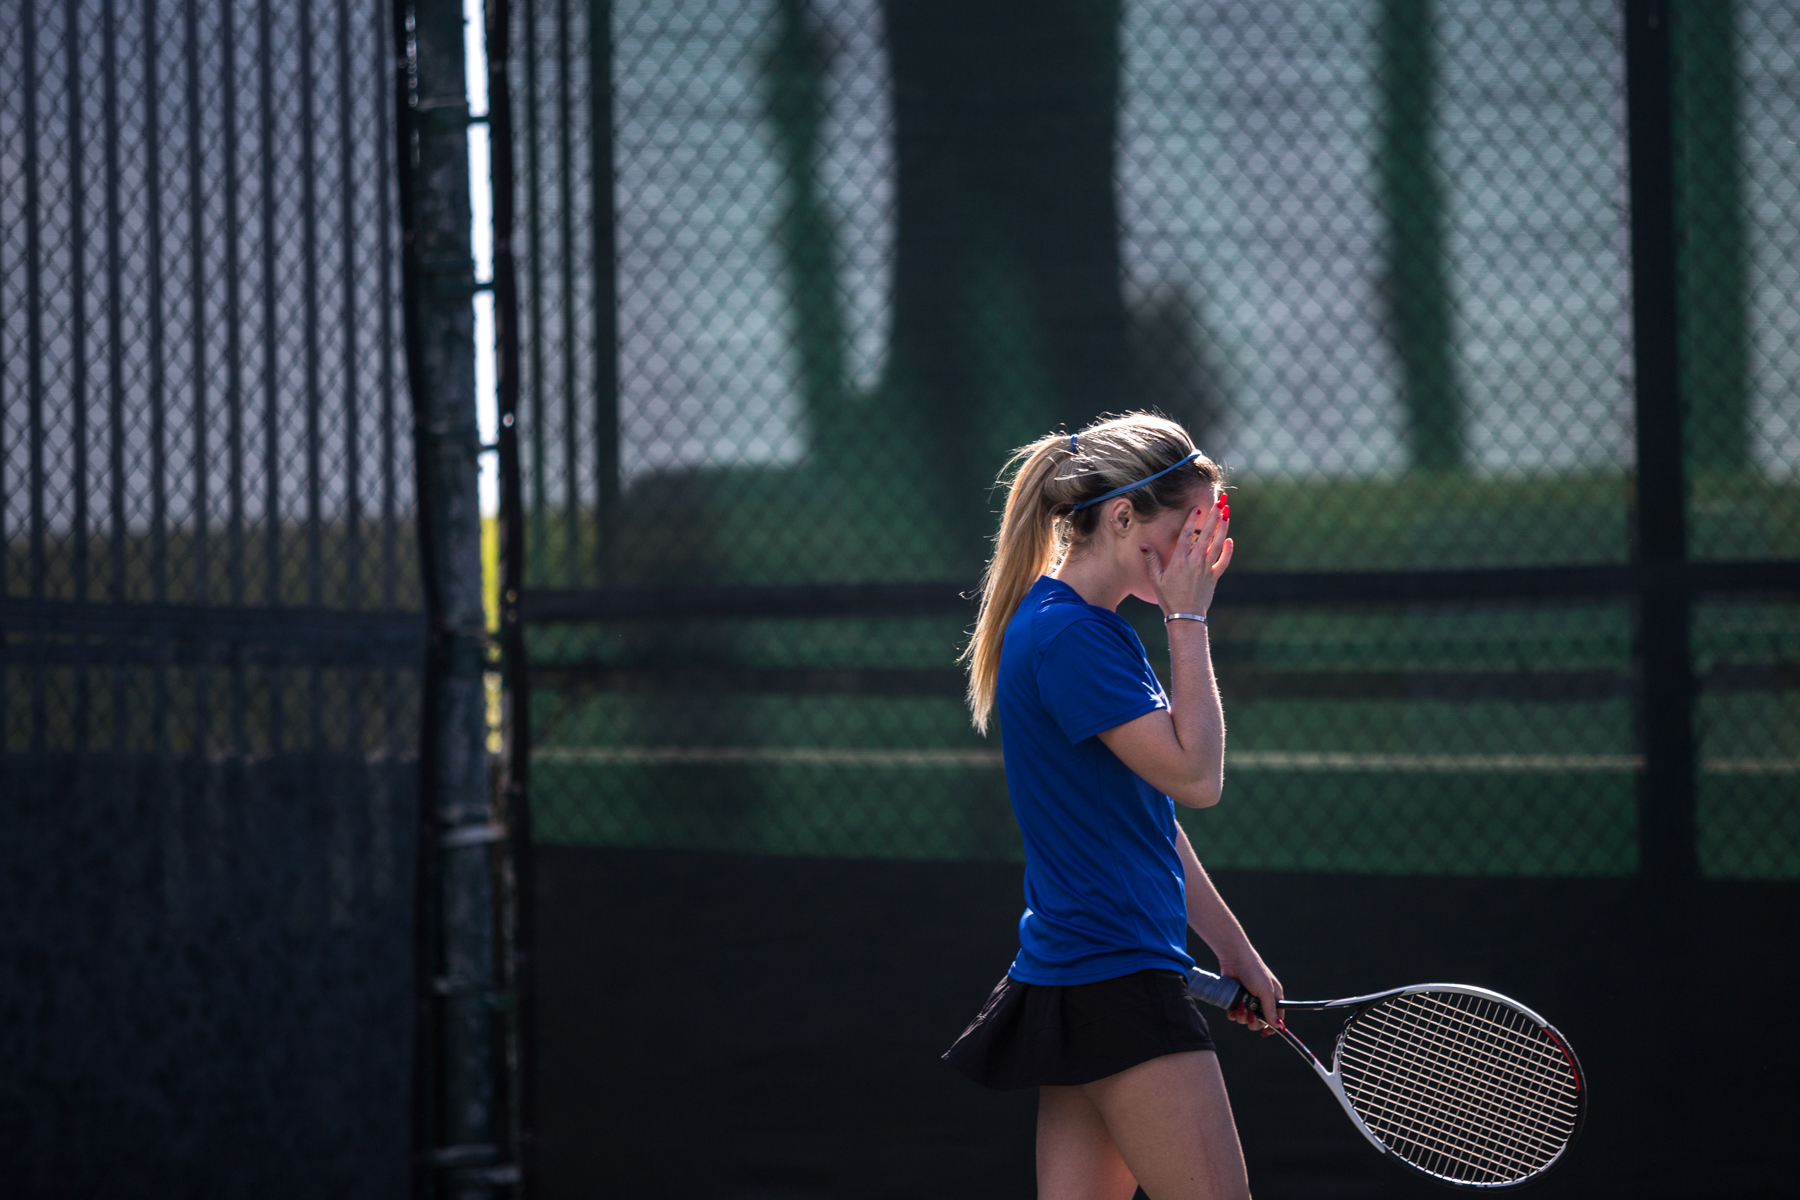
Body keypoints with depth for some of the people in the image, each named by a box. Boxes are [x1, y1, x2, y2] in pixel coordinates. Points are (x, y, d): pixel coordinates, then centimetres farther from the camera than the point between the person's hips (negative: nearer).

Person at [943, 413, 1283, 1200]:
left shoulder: (1090, 629, 16)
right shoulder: (1068, 634, -15)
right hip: (1117, 982, -10)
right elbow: (1196, 776, -17)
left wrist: (1234, 951, 22)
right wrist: (1188, 620, -11)